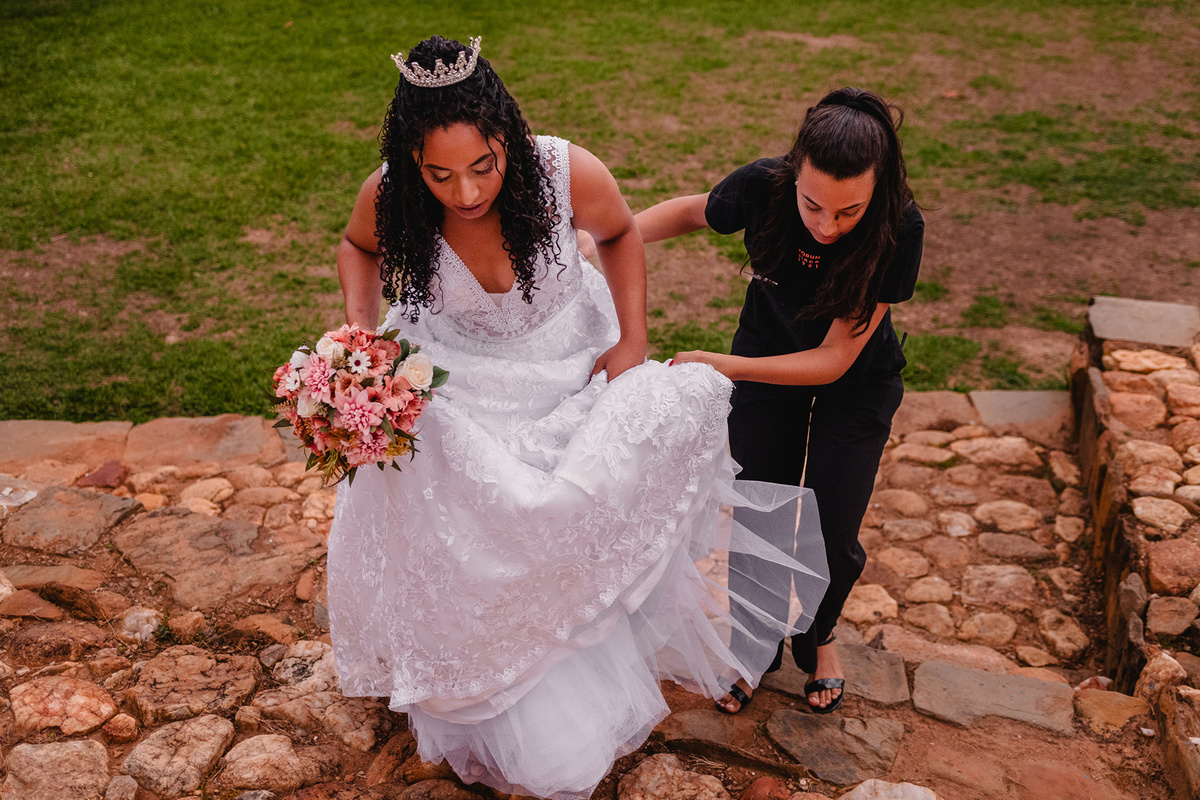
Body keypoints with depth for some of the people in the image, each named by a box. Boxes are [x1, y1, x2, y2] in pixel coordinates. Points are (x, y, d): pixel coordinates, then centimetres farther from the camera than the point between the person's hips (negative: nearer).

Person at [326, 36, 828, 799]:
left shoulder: (569, 174, -29)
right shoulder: (387, 195, -25)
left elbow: (621, 233, -4)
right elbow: (359, 248, 2)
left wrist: (633, 344, -10)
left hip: (567, 369, 0)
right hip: (454, 387, 1)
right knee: (470, 564, 11)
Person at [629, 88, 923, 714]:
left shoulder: (898, 229, -33)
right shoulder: (762, 187, -29)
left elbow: (834, 359, -29)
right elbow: (692, 212, -4)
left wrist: (725, 366, -36)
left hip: (855, 386, -1)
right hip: (763, 368, 1)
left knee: (832, 538, 5)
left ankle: (816, 637, 40)